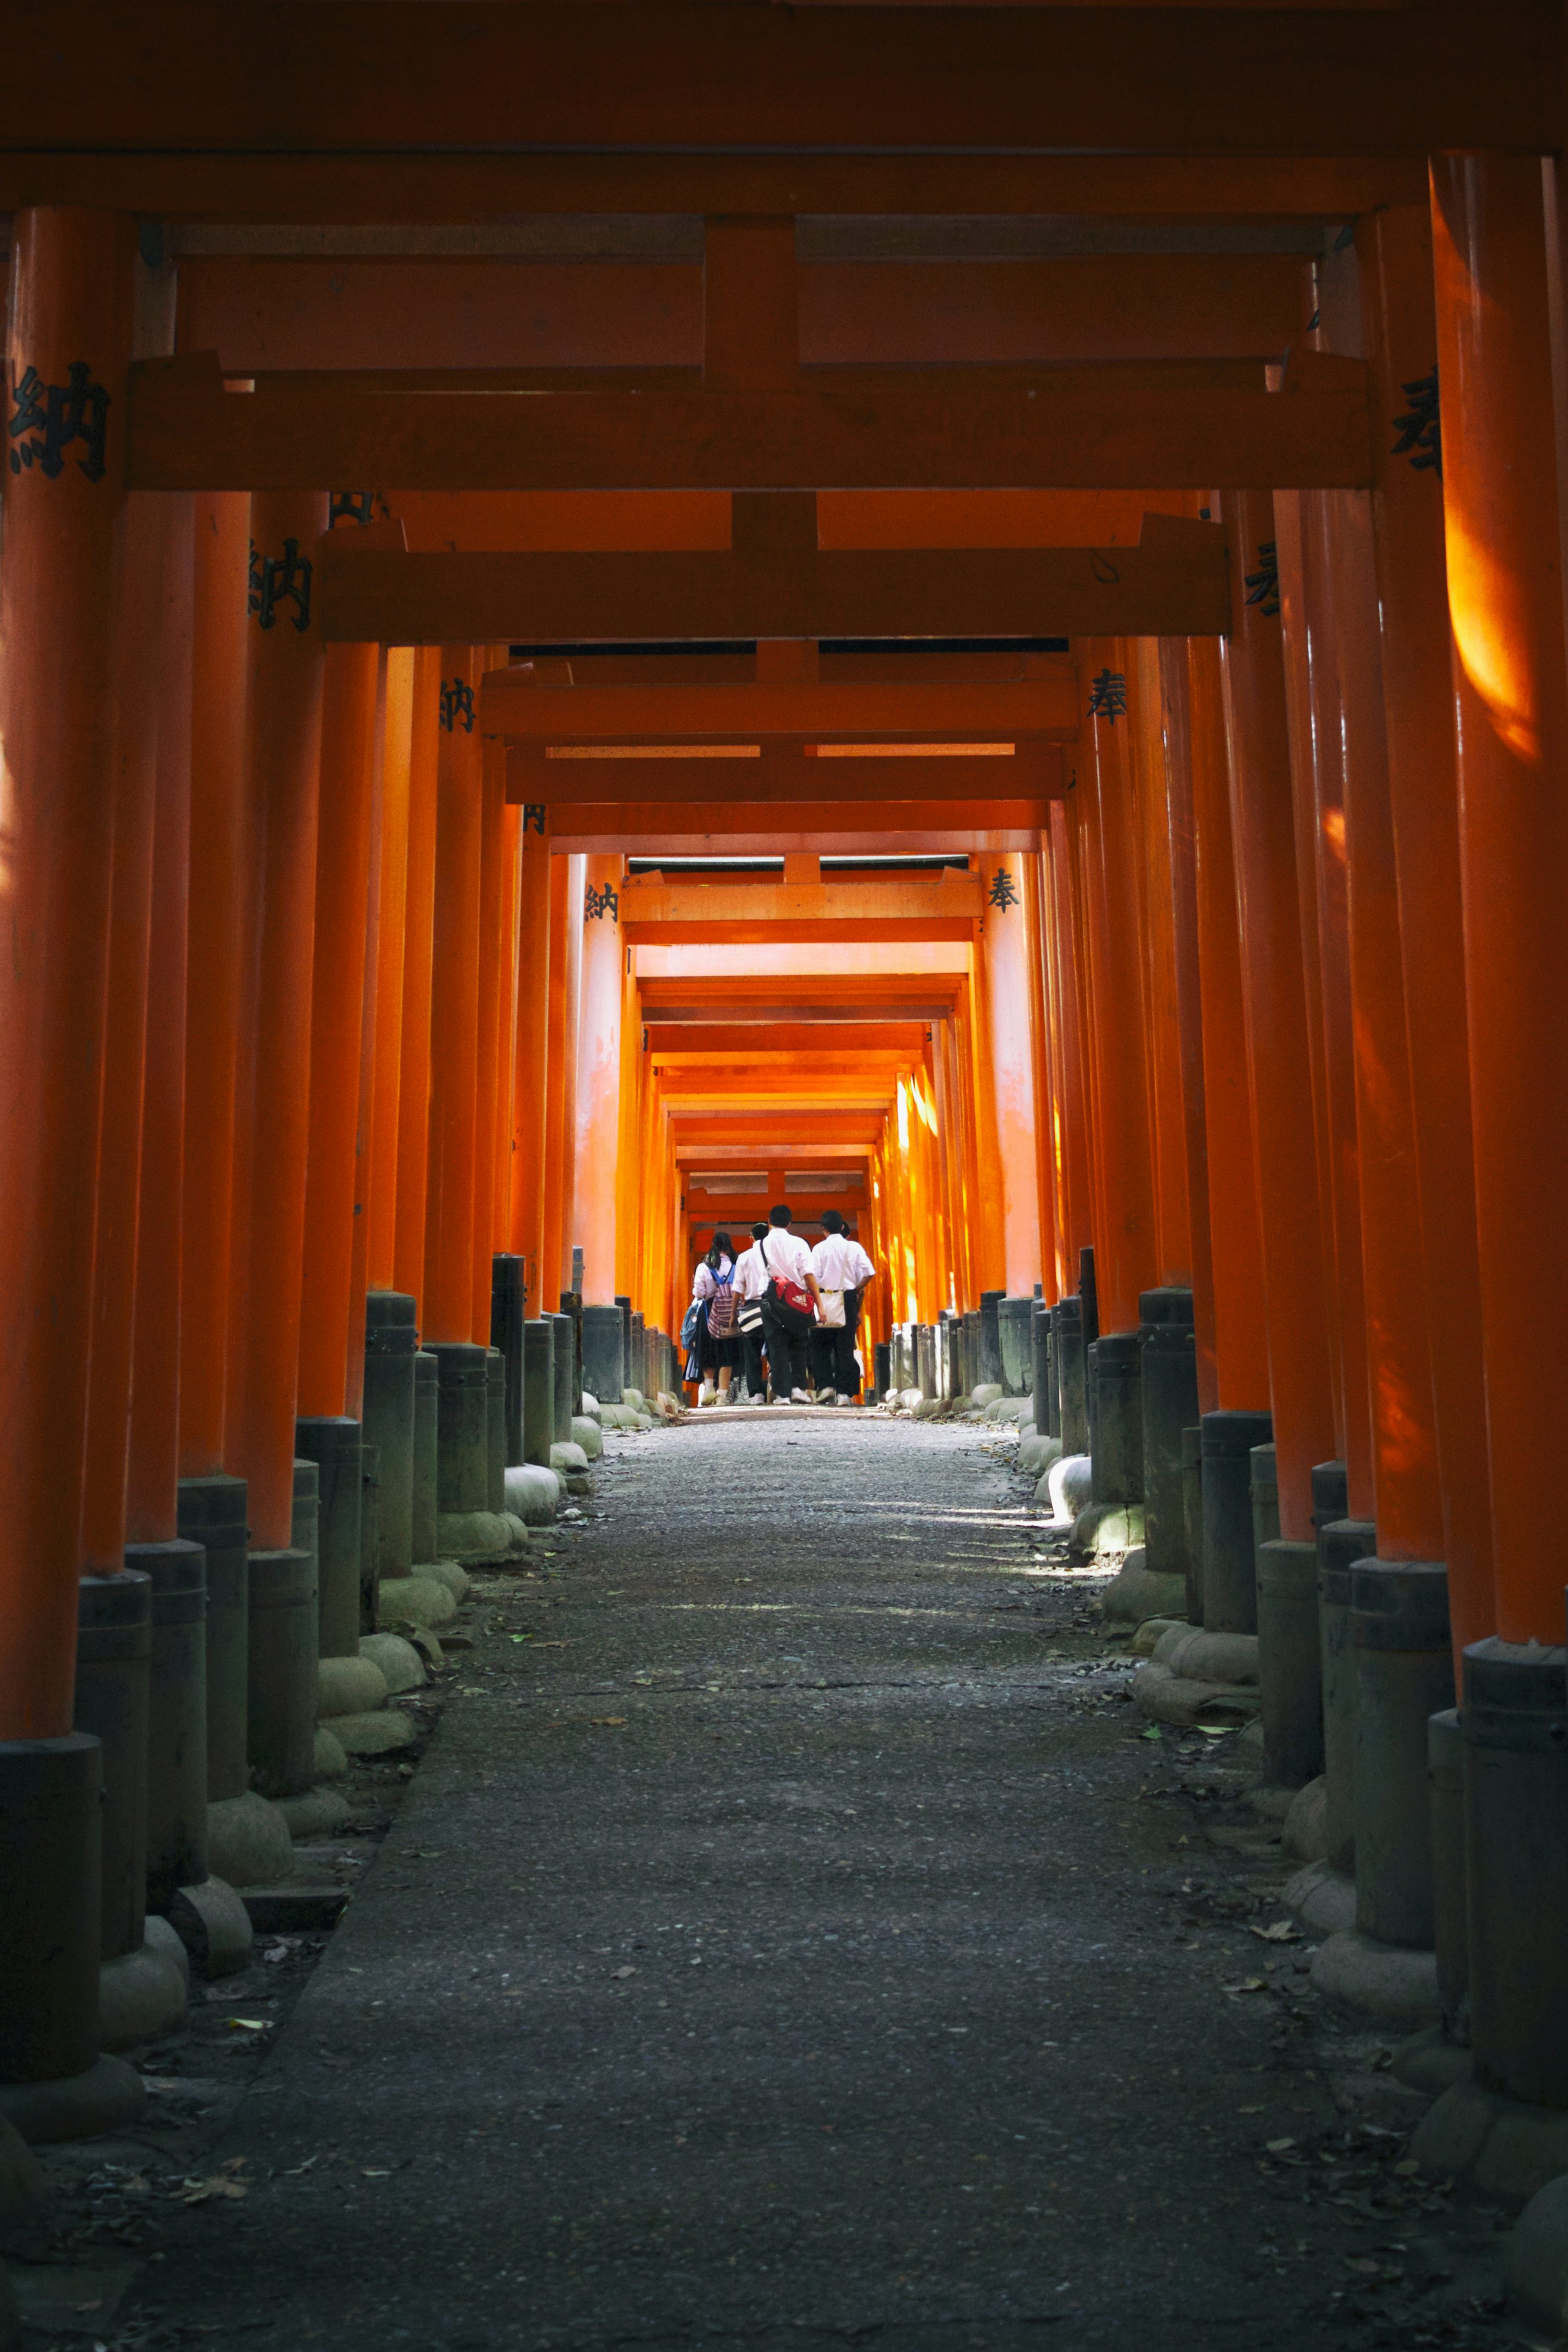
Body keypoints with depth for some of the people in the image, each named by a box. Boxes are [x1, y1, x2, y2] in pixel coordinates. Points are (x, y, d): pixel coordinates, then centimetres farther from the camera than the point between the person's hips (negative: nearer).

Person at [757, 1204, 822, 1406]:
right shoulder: (798, 1243, 0)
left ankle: (782, 1392, -2)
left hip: (771, 1299, 0)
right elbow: (809, 1275, -5)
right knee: (798, 1345, 11)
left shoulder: (760, 1246, 3)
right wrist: (819, 1304, -4)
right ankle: (799, 1387, -1)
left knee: (777, 1346, 3)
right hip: (797, 1301, 0)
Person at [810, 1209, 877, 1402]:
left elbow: (814, 1277, -9)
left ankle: (827, 1385, -2)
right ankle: (844, 1392, -1)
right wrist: (857, 1289, 9)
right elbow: (869, 1272, -5)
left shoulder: (820, 1248, -2)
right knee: (846, 1346, 3)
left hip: (825, 1300, -1)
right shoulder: (854, 1247, 3)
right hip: (848, 1299, 1)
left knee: (824, 1345, 10)